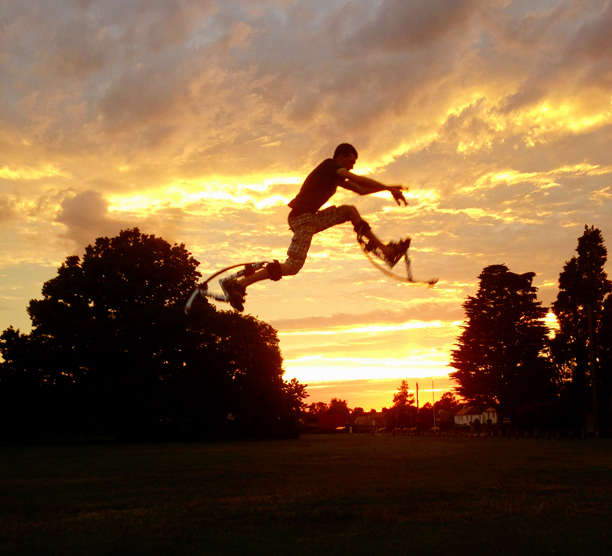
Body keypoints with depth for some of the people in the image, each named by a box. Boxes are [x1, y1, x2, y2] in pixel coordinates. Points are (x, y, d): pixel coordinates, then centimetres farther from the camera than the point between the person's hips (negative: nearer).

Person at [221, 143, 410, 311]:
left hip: (311, 218, 10)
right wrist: (389, 188, -15)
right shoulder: (329, 165, -5)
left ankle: (386, 250, 10)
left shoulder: (336, 177, 22)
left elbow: (360, 189, 23)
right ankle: (237, 283, -19)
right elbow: (358, 179, -16)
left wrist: (389, 188, 14)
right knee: (293, 266, -18)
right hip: (302, 216, -10)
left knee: (349, 211, 12)